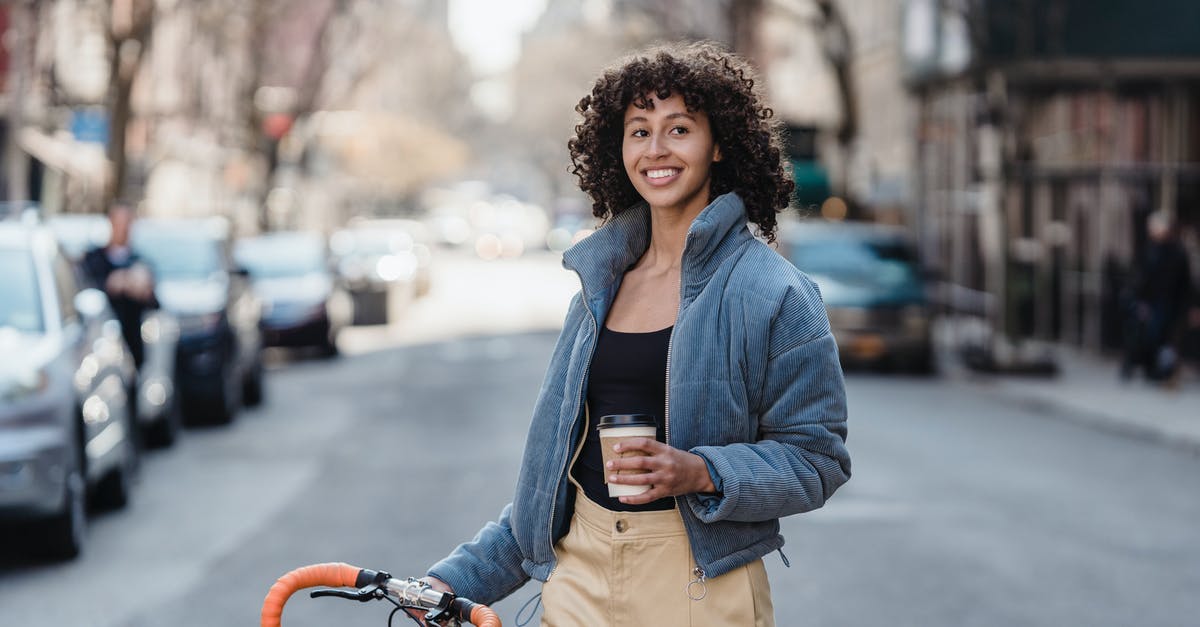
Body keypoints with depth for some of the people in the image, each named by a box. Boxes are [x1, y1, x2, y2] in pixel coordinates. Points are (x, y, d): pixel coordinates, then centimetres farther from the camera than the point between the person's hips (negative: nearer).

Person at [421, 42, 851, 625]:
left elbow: (817, 459, -9)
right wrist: (459, 578, 11)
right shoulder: (598, 285, 10)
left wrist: (702, 473, -24)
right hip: (579, 577, 5)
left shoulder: (771, 292, -7)